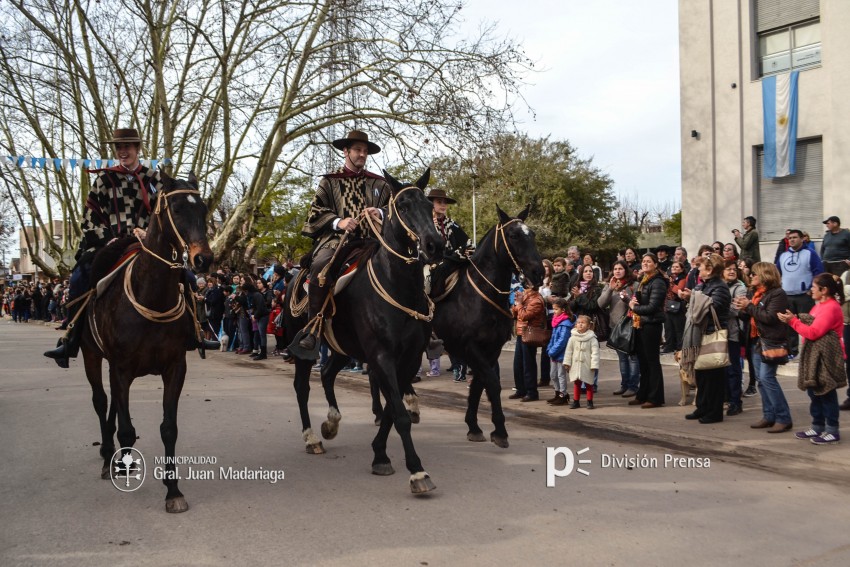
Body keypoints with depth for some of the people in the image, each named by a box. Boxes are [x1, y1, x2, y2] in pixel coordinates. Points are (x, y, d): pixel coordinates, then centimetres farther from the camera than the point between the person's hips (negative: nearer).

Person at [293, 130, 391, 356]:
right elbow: (315, 211, 8)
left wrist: (381, 213, -6)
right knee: (320, 266, -35)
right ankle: (312, 330, -27)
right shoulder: (330, 181, 15)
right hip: (336, 238, -2)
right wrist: (338, 222, -10)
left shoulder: (378, 183, 21)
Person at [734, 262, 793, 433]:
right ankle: (769, 416, 17)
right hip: (756, 340, 8)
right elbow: (747, 316, 16)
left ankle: (784, 418, -5)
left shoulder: (777, 294, -10)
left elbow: (771, 317, -21)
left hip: (771, 342, -8)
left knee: (767, 377, -12)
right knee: (761, 379, 9)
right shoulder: (753, 292, 14)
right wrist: (742, 308, -5)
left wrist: (749, 306, -17)